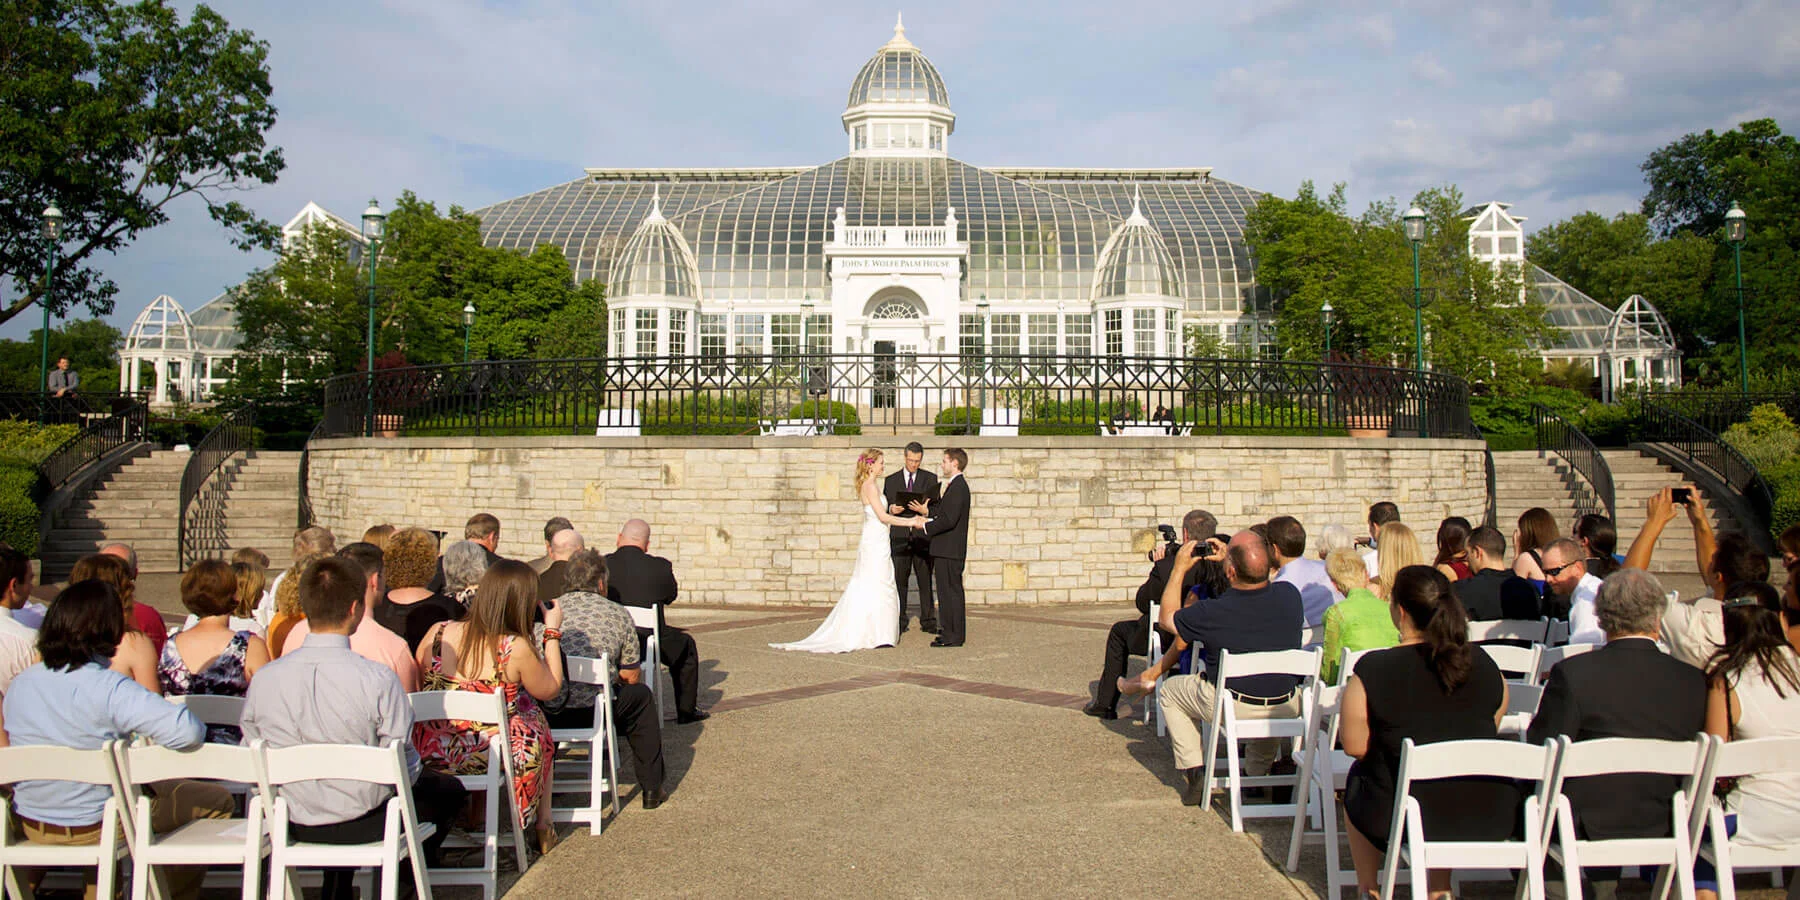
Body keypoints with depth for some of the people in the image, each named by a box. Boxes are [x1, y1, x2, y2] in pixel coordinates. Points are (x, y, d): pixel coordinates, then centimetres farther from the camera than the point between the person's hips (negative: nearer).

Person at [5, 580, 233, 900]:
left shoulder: (19, 684, -7)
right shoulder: (109, 688, -27)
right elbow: (189, 731, -36)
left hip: (29, 826, 7)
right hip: (95, 828, -7)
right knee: (217, 801, 7)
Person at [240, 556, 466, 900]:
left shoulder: (262, 679, -12)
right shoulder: (377, 679, -24)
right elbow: (404, 769, -15)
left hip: (295, 824, 4)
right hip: (365, 822, -4)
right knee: (448, 790, 21)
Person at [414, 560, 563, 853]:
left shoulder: (438, 633, -8)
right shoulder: (516, 648, -19)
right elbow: (550, 690, -1)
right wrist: (553, 633, 5)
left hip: (430, 754, 4)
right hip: (490, 758, -4)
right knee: (537, 726, 25)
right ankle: (543, 826, 33)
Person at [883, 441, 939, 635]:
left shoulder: (930, 479, 9)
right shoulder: (891, 480, 11)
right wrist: (891, 510, -11)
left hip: (922, 537, -1)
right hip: (899, 537, 1)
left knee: (925, 581, 1)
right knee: (899, 581, 2)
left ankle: (928, 621, 7)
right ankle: (899, 622, 8)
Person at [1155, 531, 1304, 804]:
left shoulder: (1212, 613, -24)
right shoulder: (1290, 595, -14)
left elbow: (1168, 618, -2)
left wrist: (1179, 569, 5)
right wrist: (1230, 558, 16)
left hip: (1232, 708, -4)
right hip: (1287, 708, 4)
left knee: (1169, 691, 23)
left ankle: (1197, 776, 16)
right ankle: (1259, 772, 37)